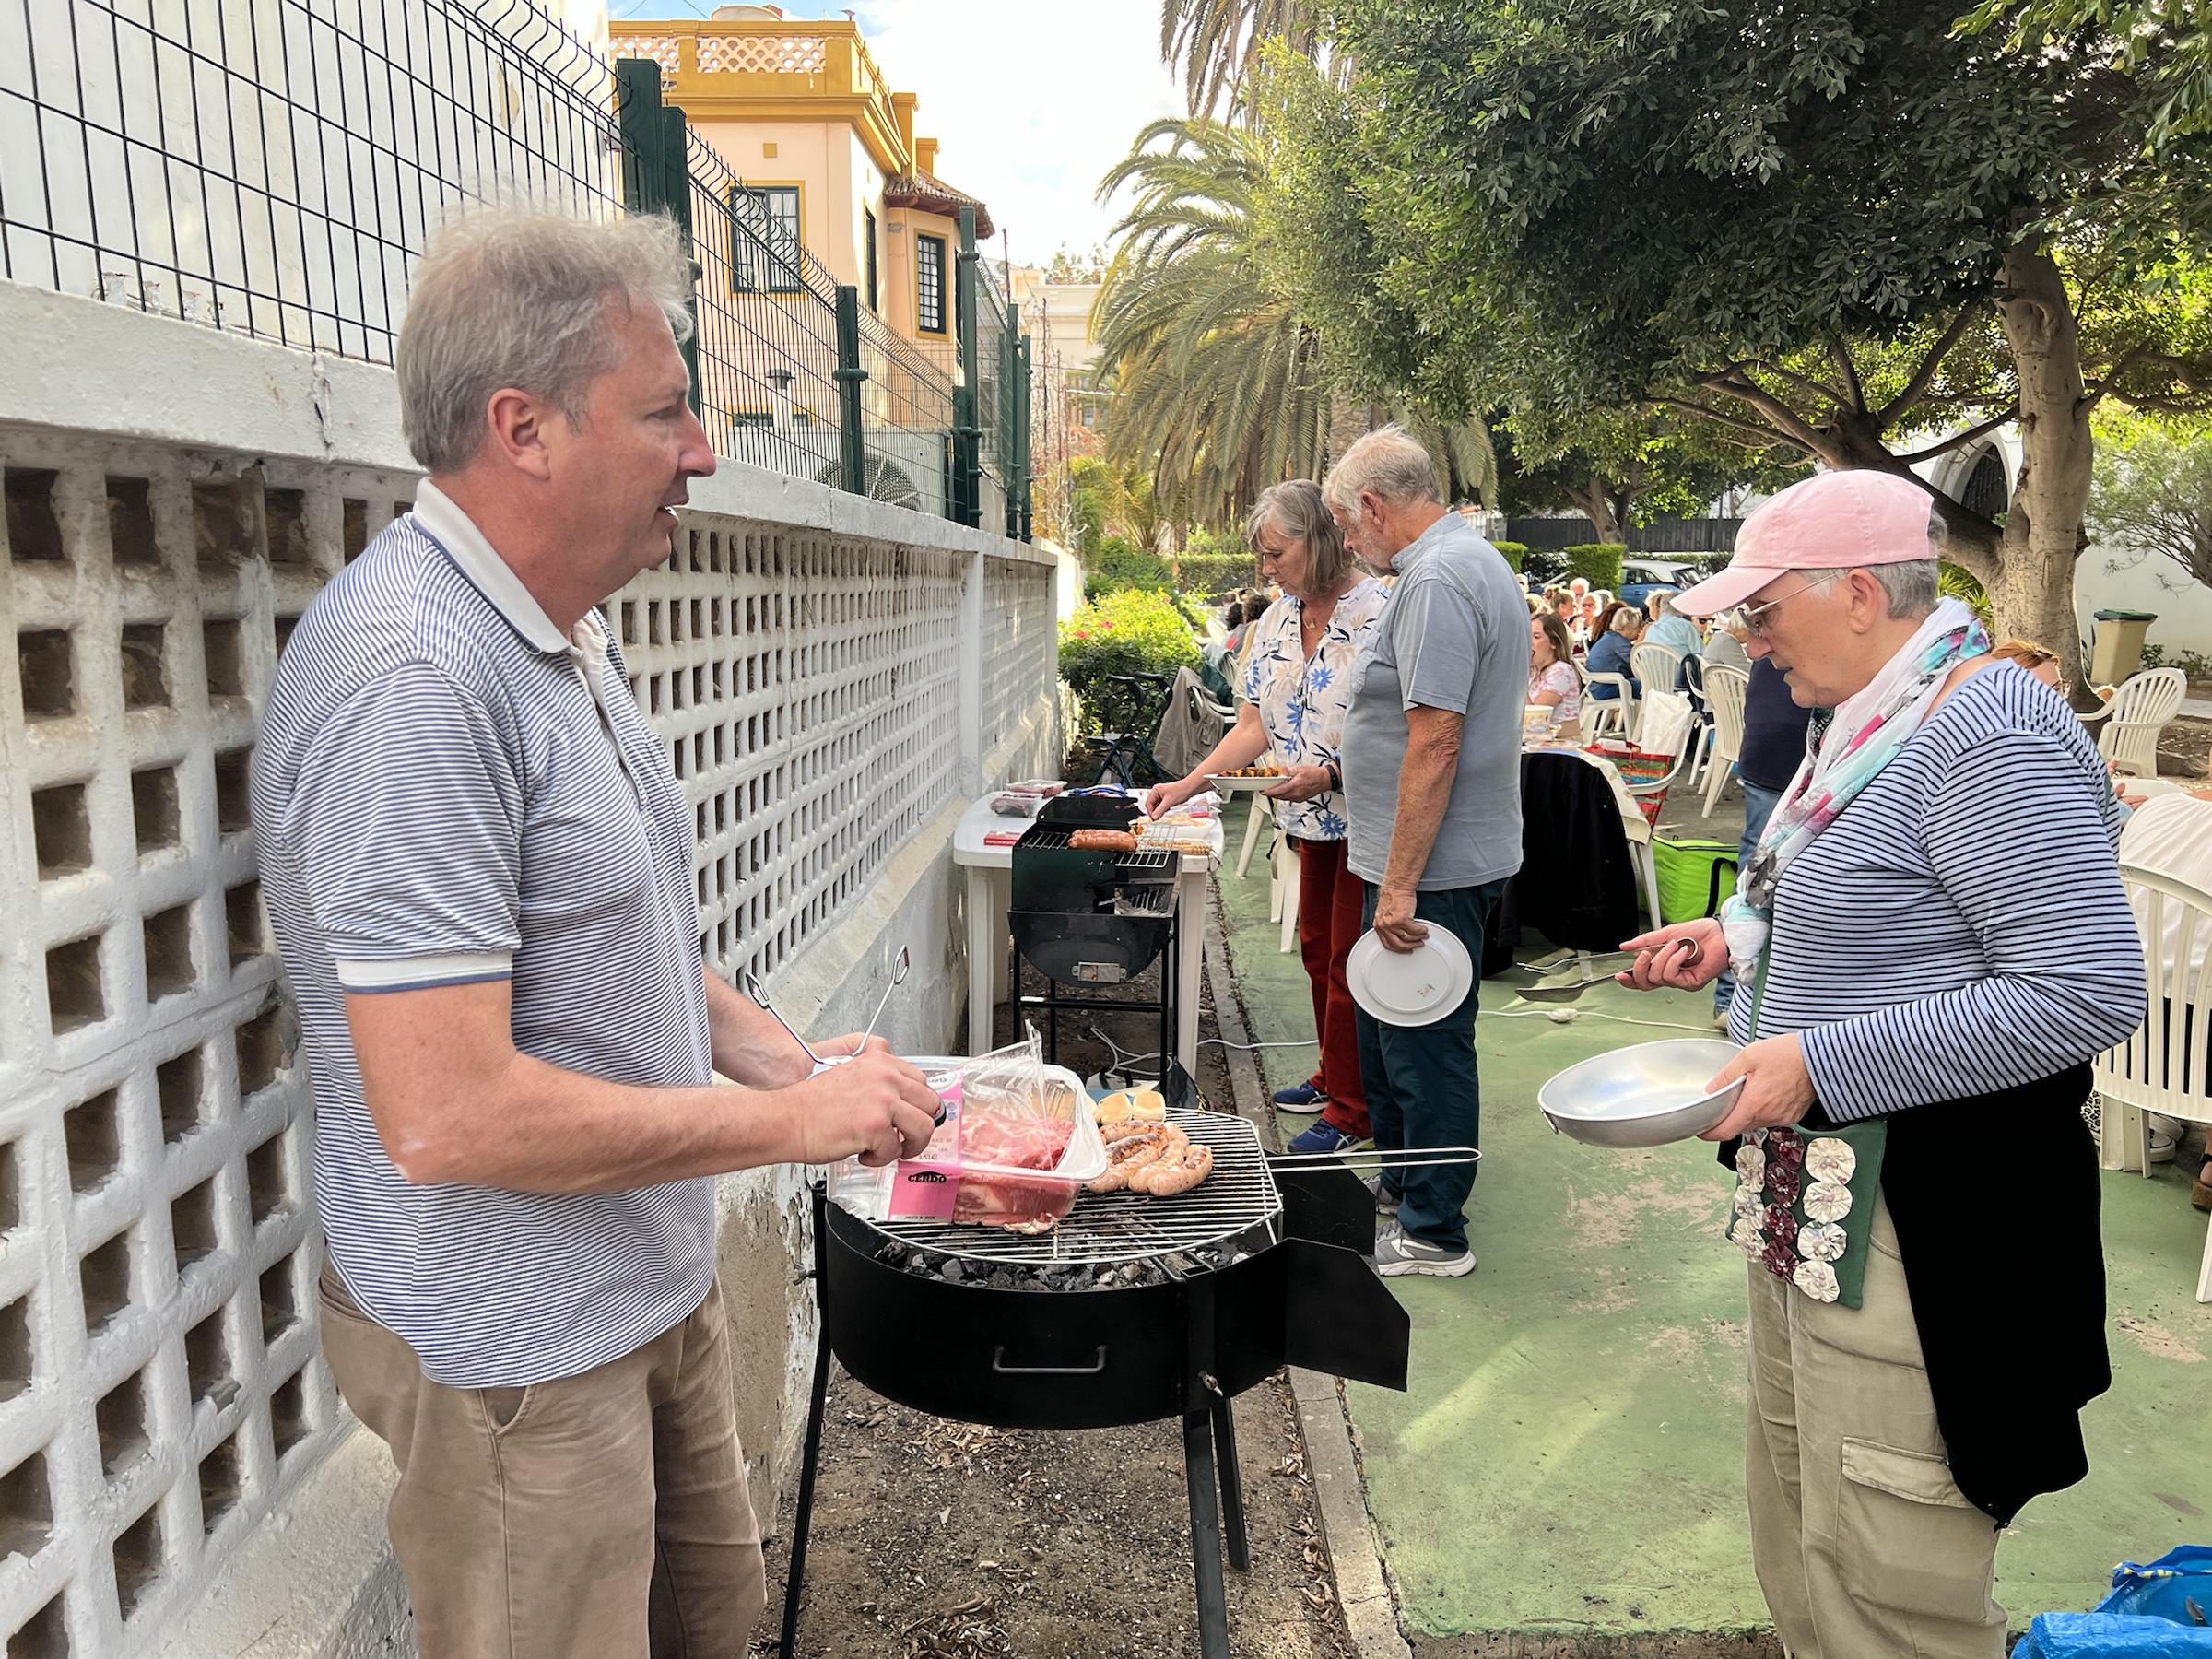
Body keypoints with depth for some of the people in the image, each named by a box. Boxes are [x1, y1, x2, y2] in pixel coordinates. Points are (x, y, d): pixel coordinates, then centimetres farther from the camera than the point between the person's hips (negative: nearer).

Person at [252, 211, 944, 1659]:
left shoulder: (568, 641, 6)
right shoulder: (412, 677, -27)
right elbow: (445, 1116, -30)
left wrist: (776, 1055, 1)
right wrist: (792, 1121, -21)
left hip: (656, 1288, 9)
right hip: (515, 1347, -9)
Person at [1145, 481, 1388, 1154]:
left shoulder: (1377, 613, -17)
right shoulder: (1274, 622, 6)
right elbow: (1255, 724, 8)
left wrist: (1331, 775, -28)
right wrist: (1187, 784, -1)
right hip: (1313, 819, 8)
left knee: (1350, 961, 0)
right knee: (1317, 948, 18)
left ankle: (1352, 1113, 13)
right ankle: (1332, 1077, 35)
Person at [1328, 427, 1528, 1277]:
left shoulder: (1435, 582, -19)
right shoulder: (1476, 561, 15)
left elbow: (1434, 740, -25)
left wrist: (1400, 885, -24)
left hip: (1432, 868, -11)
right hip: (1445, 860, 11)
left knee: (1424, 1046, 1)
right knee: (1391, 1036, 21)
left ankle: (1432, 1233, 14)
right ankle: (1400, 1183, 36)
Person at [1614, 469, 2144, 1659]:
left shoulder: (1991, 738, -21)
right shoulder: (1874, 722, 10)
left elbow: (2088, 993, -26)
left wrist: (1823, 1064, -26)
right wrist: (1737, 940, 9)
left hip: (1927, 1212, -10)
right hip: (1812, 1194, 10)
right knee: (1796, 1511, 24)